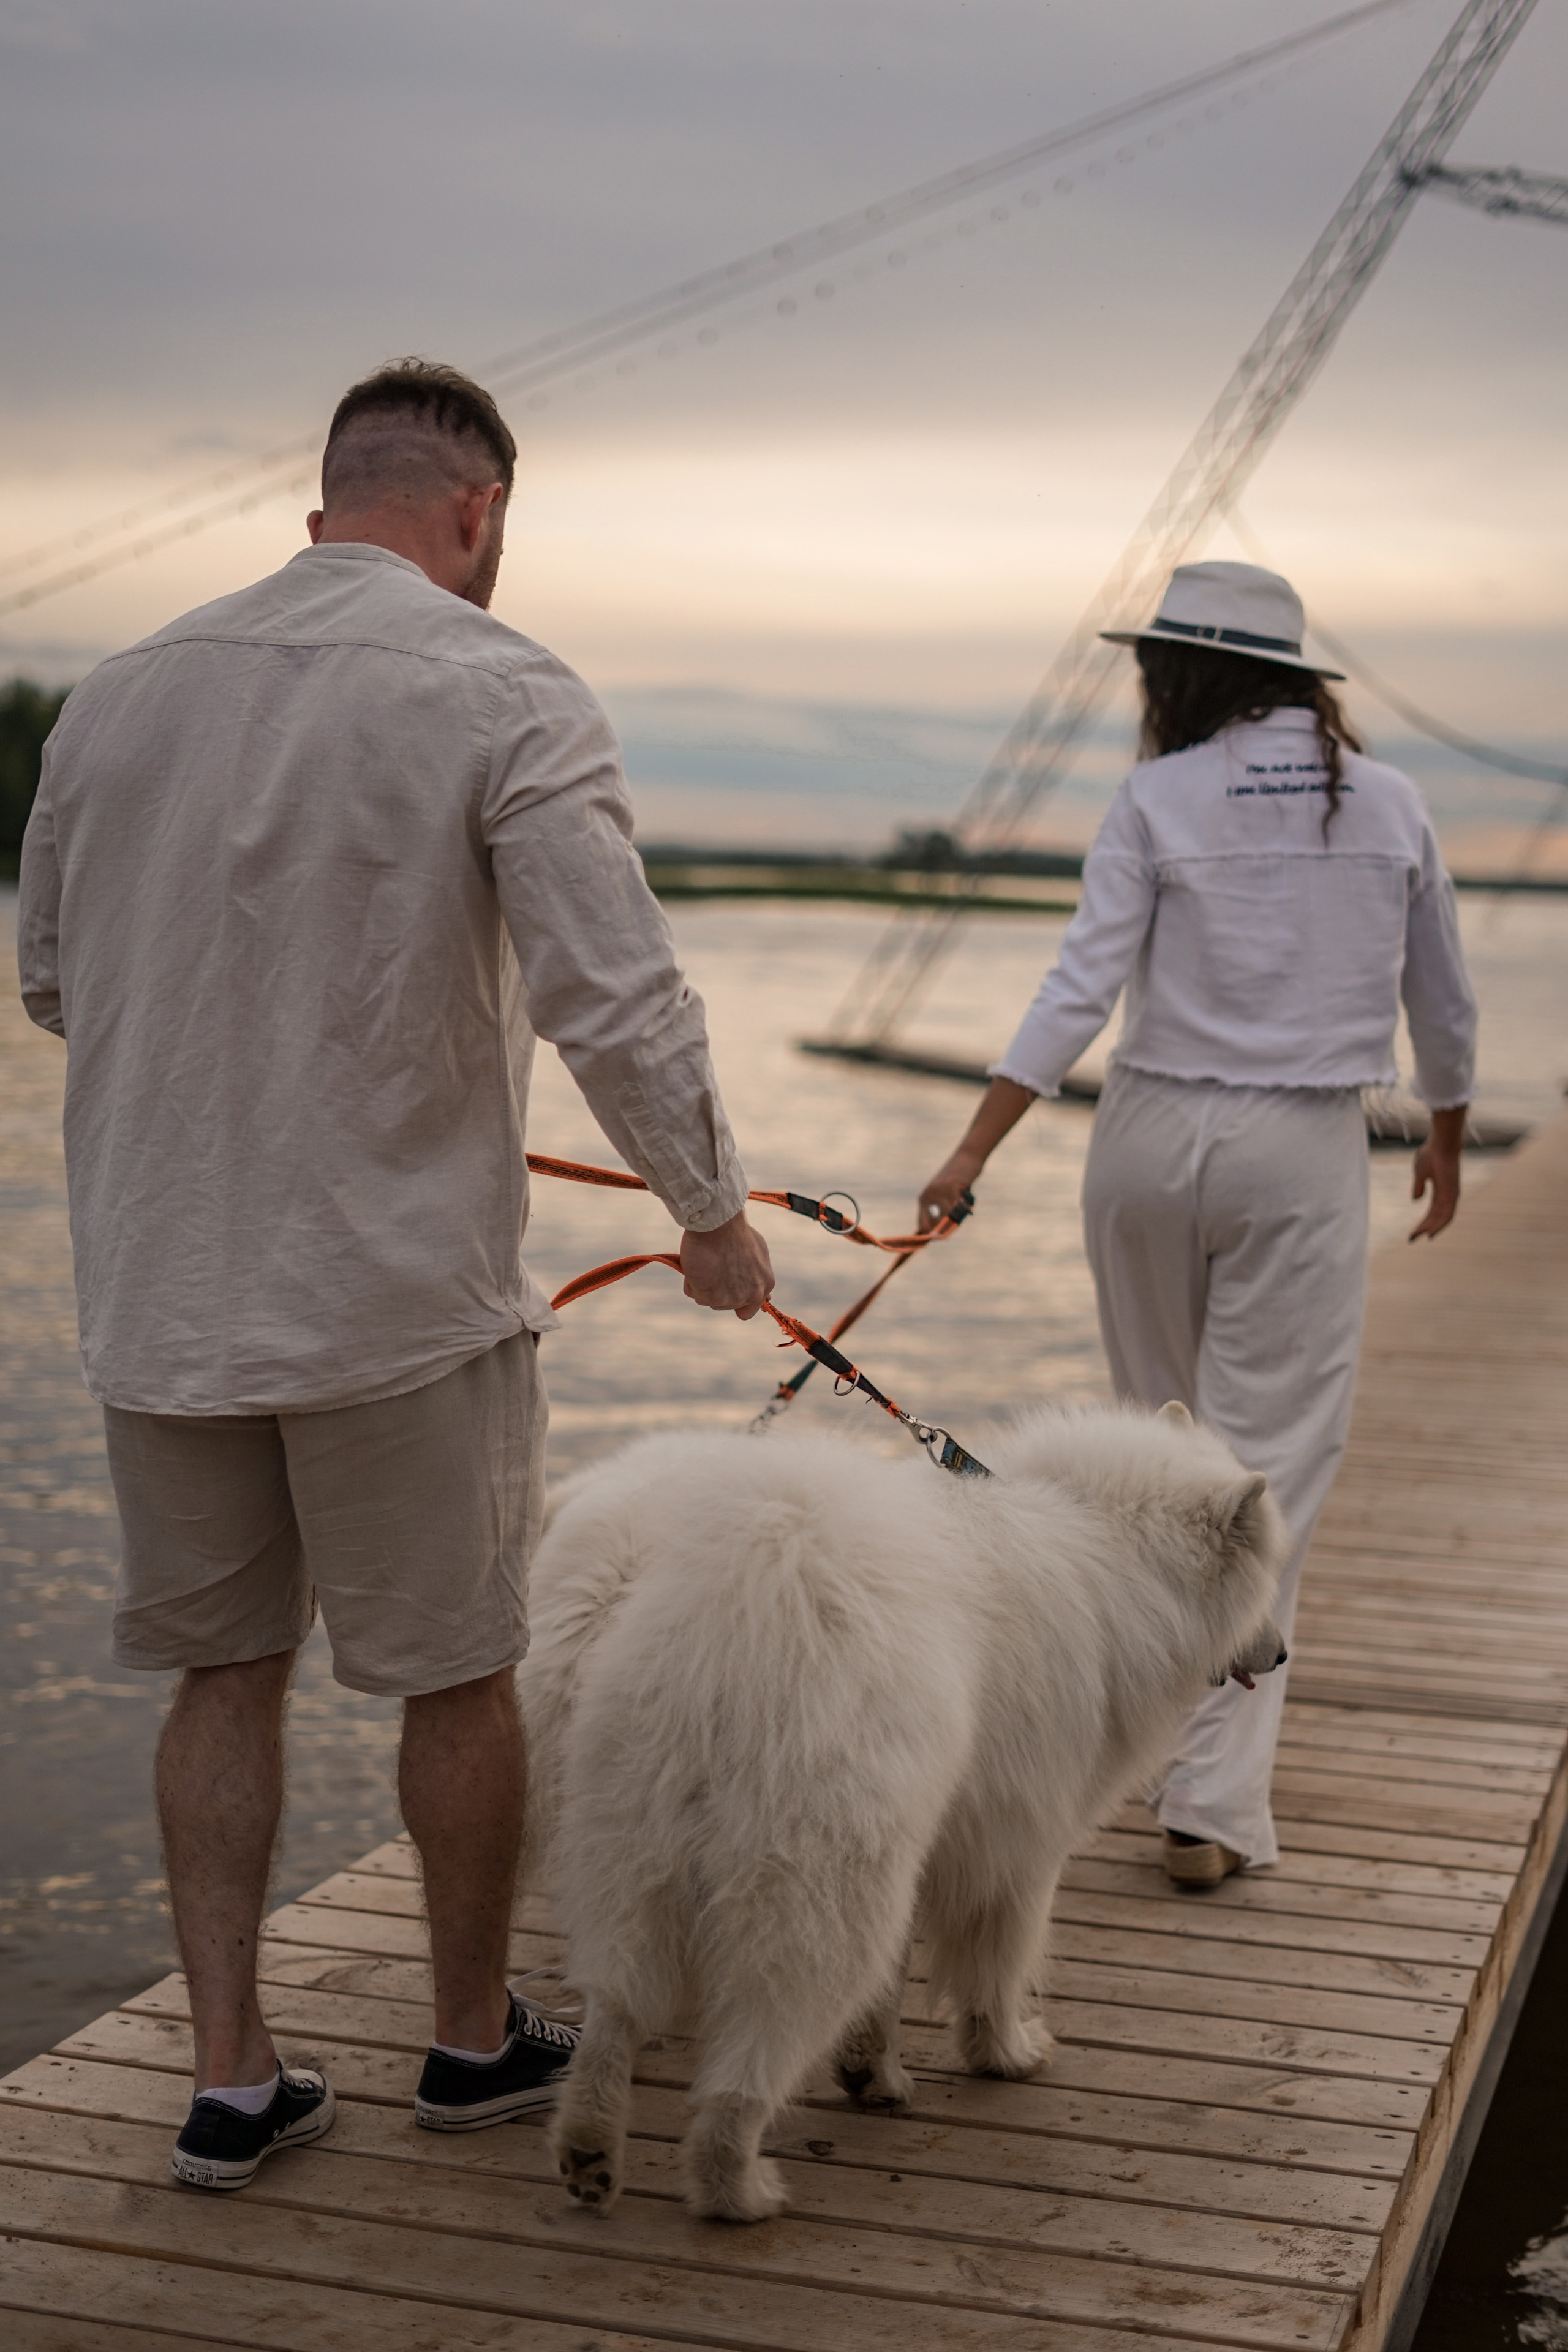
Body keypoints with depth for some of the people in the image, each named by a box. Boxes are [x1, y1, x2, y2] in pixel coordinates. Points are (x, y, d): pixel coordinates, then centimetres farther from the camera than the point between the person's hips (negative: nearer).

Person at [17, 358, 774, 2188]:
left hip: (158, 1285, 5)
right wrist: (712, 1215, -1)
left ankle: (232, 2076, 20)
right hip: (400, 1287, -4)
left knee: (224, 1667, 16)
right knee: (458, 1669, 13)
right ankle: (477, 2038, 30)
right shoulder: (504, 695, -10)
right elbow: (621, 1001, -17)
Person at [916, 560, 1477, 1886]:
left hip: (1155, 1132, 0)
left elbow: (1082, 990, -12)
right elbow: (1444, 1001, 12)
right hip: (1304, 1154, 0)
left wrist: (975, 1149, -13)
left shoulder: (1158, 800, -4)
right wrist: (1448, 1136, 27)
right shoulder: (1389, 801, 4)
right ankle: (1213, 1797, -3)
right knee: (1267, 1464, 0)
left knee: (1159, 1426, 22)